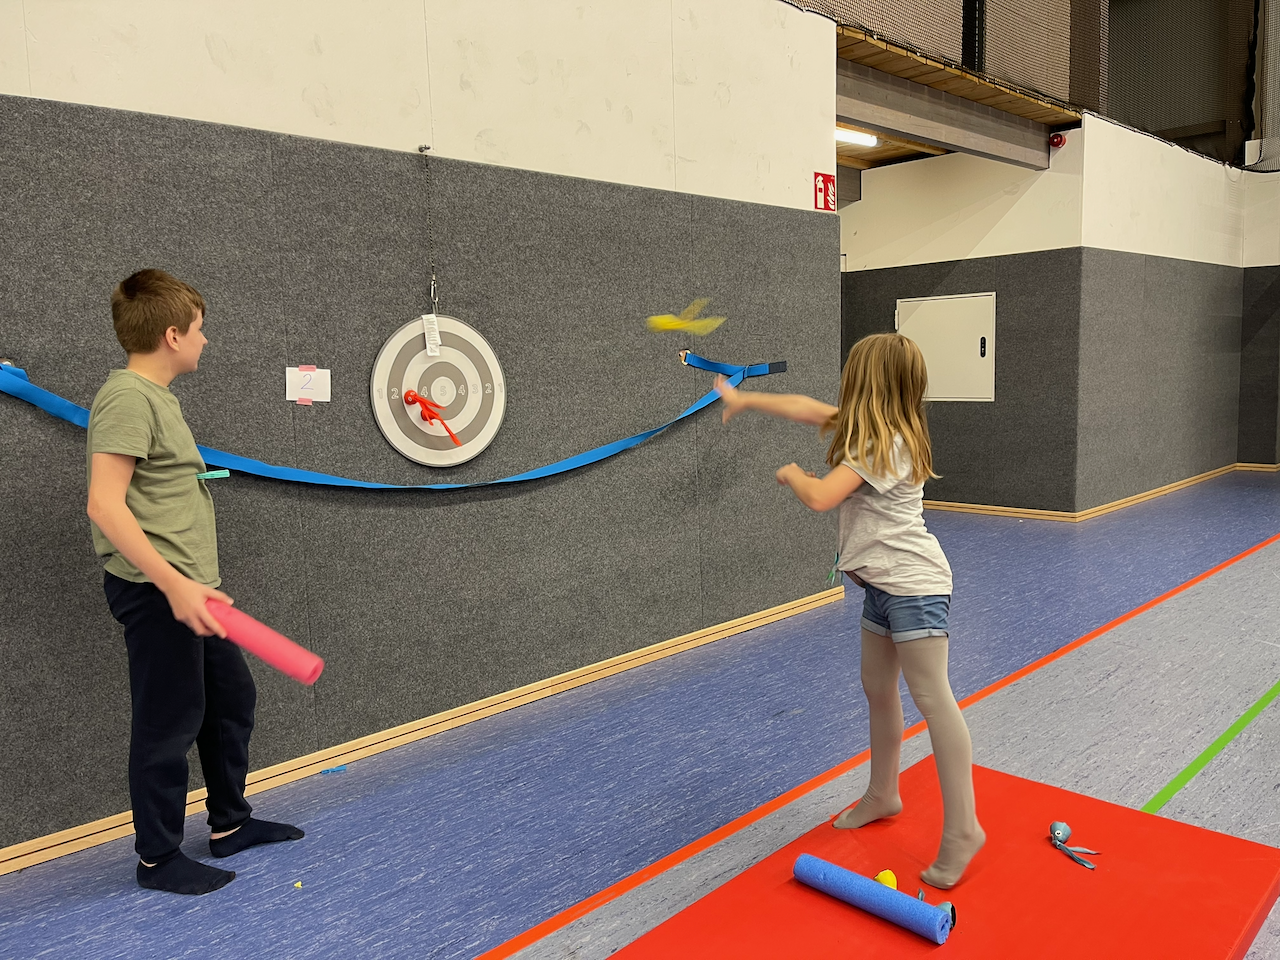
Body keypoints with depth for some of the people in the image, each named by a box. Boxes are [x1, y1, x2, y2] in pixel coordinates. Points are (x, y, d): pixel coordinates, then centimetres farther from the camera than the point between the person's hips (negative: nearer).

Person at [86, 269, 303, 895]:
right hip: (154, 591, -10)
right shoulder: (127, 397, -15)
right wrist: (172, 584, -28)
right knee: (170, 723, 2)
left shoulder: (157, 396, 14)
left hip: (190, 589, 10)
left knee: (232, 697, 18)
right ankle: (158, 858, 20)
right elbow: (105, 505, -23)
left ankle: (229, 824, 34)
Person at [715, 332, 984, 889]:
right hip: (884, 583, 10)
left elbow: (819, 497, -26)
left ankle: (962, 829, -2)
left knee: (931, 697, -9)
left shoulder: (882, 444, -20)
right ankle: (882, 795, 34)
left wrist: (791, 473, -4)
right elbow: (806, 408, 19)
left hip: (912, 585, -10)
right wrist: (745, 399, 26)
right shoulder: (870, 428, 9)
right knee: (878, 689, 18)